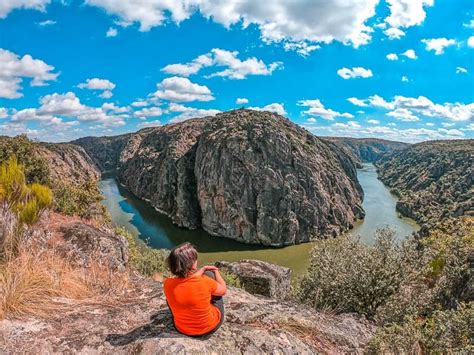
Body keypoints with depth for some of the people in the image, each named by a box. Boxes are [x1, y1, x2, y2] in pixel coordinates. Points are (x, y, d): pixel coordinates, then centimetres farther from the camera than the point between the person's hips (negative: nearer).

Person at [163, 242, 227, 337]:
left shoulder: (167, 284, -22)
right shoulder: (205, 282, -33)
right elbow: (223, 290, -9)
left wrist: (203, 269, 10)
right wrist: (216, 271, 6)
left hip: (182, 328, 3)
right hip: (210, 327, -2)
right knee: (209, 274, 7)